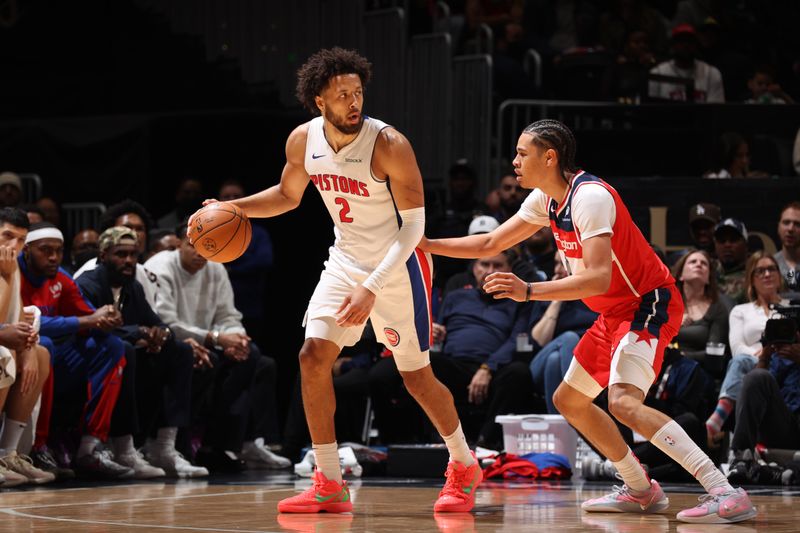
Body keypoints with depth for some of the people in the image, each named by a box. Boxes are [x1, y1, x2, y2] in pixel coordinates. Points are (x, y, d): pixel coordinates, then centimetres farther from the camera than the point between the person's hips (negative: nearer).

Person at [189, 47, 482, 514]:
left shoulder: (389, 145, -24)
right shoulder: (303, 141, -7)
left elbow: (414, 223, -22)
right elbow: (288, 196, 13)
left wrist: (372, 288, -29)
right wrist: (232, 208, -4)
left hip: (399, 265, -5)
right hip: (346, 259, 5)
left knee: (416, 376, 1)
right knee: (314, 355, -9)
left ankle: (465, 467, 26)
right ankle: (329, 485, -3)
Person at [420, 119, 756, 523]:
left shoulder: (590, 196, -24)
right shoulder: (546, 200, 6)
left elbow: (598, 278, -34)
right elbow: (490, 244, 18)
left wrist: (529, 292, -40)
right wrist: (427, 244, 12)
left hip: (650, 305, -11)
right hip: (617, 312, 11)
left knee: (623, 402, -28)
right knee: (568, 400, 17)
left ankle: (727, 494, -32)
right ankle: (642, 491, 25)